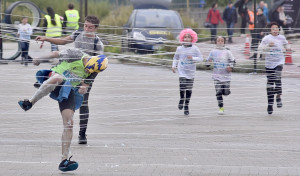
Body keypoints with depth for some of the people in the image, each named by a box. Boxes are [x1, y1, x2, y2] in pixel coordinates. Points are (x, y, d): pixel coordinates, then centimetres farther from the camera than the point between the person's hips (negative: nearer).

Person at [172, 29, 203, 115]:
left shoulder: (195, 48, -2)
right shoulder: (179, 48, 4)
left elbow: (200, 58, -3)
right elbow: (176, 58, 19)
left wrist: (192, 58, -18)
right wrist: (174, 66, 9)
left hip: (191, 72, 0)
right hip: (182, 71, 0)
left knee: (189, 89, 3)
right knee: (182, 86, -16)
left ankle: (186, 105, 17)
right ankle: (182, 99, 14)